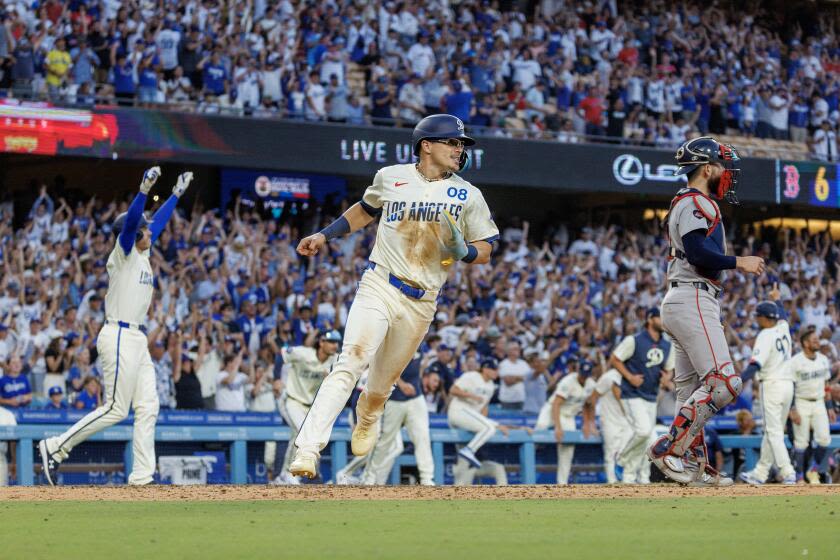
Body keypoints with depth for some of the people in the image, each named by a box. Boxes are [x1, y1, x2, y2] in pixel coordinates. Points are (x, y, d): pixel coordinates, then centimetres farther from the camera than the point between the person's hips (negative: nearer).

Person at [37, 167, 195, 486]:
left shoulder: (142, 254, 16)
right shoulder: (123, 253, -6)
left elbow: (158, 222, 29)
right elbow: (130, 222, -24)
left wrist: (177, 194, 32)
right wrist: (144, 190, -35)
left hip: (137, 340, 10)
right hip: (119, 337, -10)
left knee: (148, 407, 3)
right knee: (116, 409, -11)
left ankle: (141, 476, 2)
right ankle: (55, 447, -3)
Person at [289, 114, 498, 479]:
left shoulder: (468, 196, 3)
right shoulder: (390, 178, 4)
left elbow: (485, 251, 6)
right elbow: (365, 210, 23)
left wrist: (463, 251, -15)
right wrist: (325, 235, 16)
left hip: (421, 303, 2)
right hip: (379, 287, -2)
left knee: (383, 381, 10)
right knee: (351, 362, -20)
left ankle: (366, 422, 46)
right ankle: (308, 449, -28)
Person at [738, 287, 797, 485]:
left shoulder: (765, 336, -13)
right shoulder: (783, 328, 8)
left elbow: (755, 364, -25)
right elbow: (782, 315, 34)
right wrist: (777, 299, 51)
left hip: (772, 385, -8)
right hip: (788, 384, 8)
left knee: (774, 432, -7)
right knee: (772, 431, 12)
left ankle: (787, 472, -17)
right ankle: (760, 473, 17)